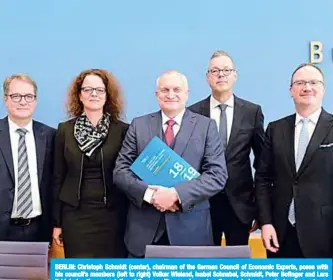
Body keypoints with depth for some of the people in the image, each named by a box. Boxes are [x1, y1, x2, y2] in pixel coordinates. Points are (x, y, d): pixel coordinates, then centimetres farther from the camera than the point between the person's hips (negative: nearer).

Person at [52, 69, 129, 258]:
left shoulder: (122, 130, 0)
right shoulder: (65, 130, 5)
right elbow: (59, 177, 6)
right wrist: (57, 221, 4)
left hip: (112, 214, -1)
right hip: (75, 214, 1)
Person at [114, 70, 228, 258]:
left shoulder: (206, 126, 1)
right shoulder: (139, 125, 5)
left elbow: (218, 174, -7)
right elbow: (121, 171, 2)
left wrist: (177, 194, -18)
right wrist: (149, 193, -15)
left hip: (190, 228, -1)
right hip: (144, 228, 1)